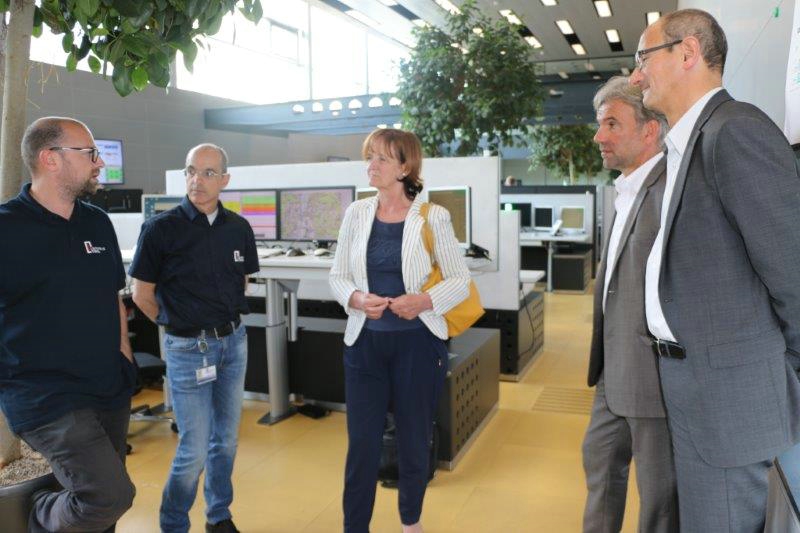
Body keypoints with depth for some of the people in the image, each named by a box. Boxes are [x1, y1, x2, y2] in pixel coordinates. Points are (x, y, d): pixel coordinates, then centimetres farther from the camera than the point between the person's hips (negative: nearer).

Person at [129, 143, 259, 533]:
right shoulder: (161, 228, -12)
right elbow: (142, 294, -4)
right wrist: (180, 325, 5)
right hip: (188, 349, -4)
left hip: (234, 342, 5)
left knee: (226, 439, 16)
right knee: (194, 450, 1)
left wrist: (226, 321, 11)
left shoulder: (239, 228, 0)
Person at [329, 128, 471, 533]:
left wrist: (425, 301, -20)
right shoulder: (357, 213, 2)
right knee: (361, 443, 5)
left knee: (414, 440, 14)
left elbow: (460, 280, -2)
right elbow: (337, 276, 7)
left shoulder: (432, 216, -7)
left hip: (417, 342, -1)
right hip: (365, 341, 2)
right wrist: (356, 299, -14)